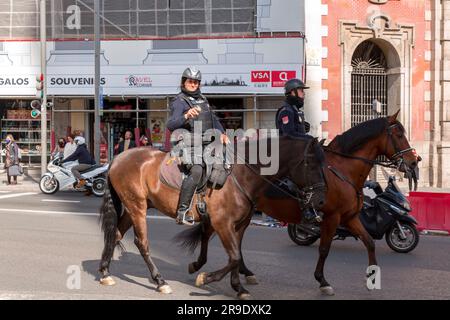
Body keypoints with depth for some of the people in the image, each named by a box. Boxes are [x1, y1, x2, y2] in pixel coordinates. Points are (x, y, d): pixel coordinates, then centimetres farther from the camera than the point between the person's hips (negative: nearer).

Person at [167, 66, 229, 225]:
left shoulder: (202, 99, 21)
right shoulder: (179, 101, -3)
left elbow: (213, 118, 30)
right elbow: (171, 125, -16)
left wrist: (221, 133, 14)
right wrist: (186, 116, -33)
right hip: (189, 143, -8)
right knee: (196, 171, -31)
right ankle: (182, 212, -31)